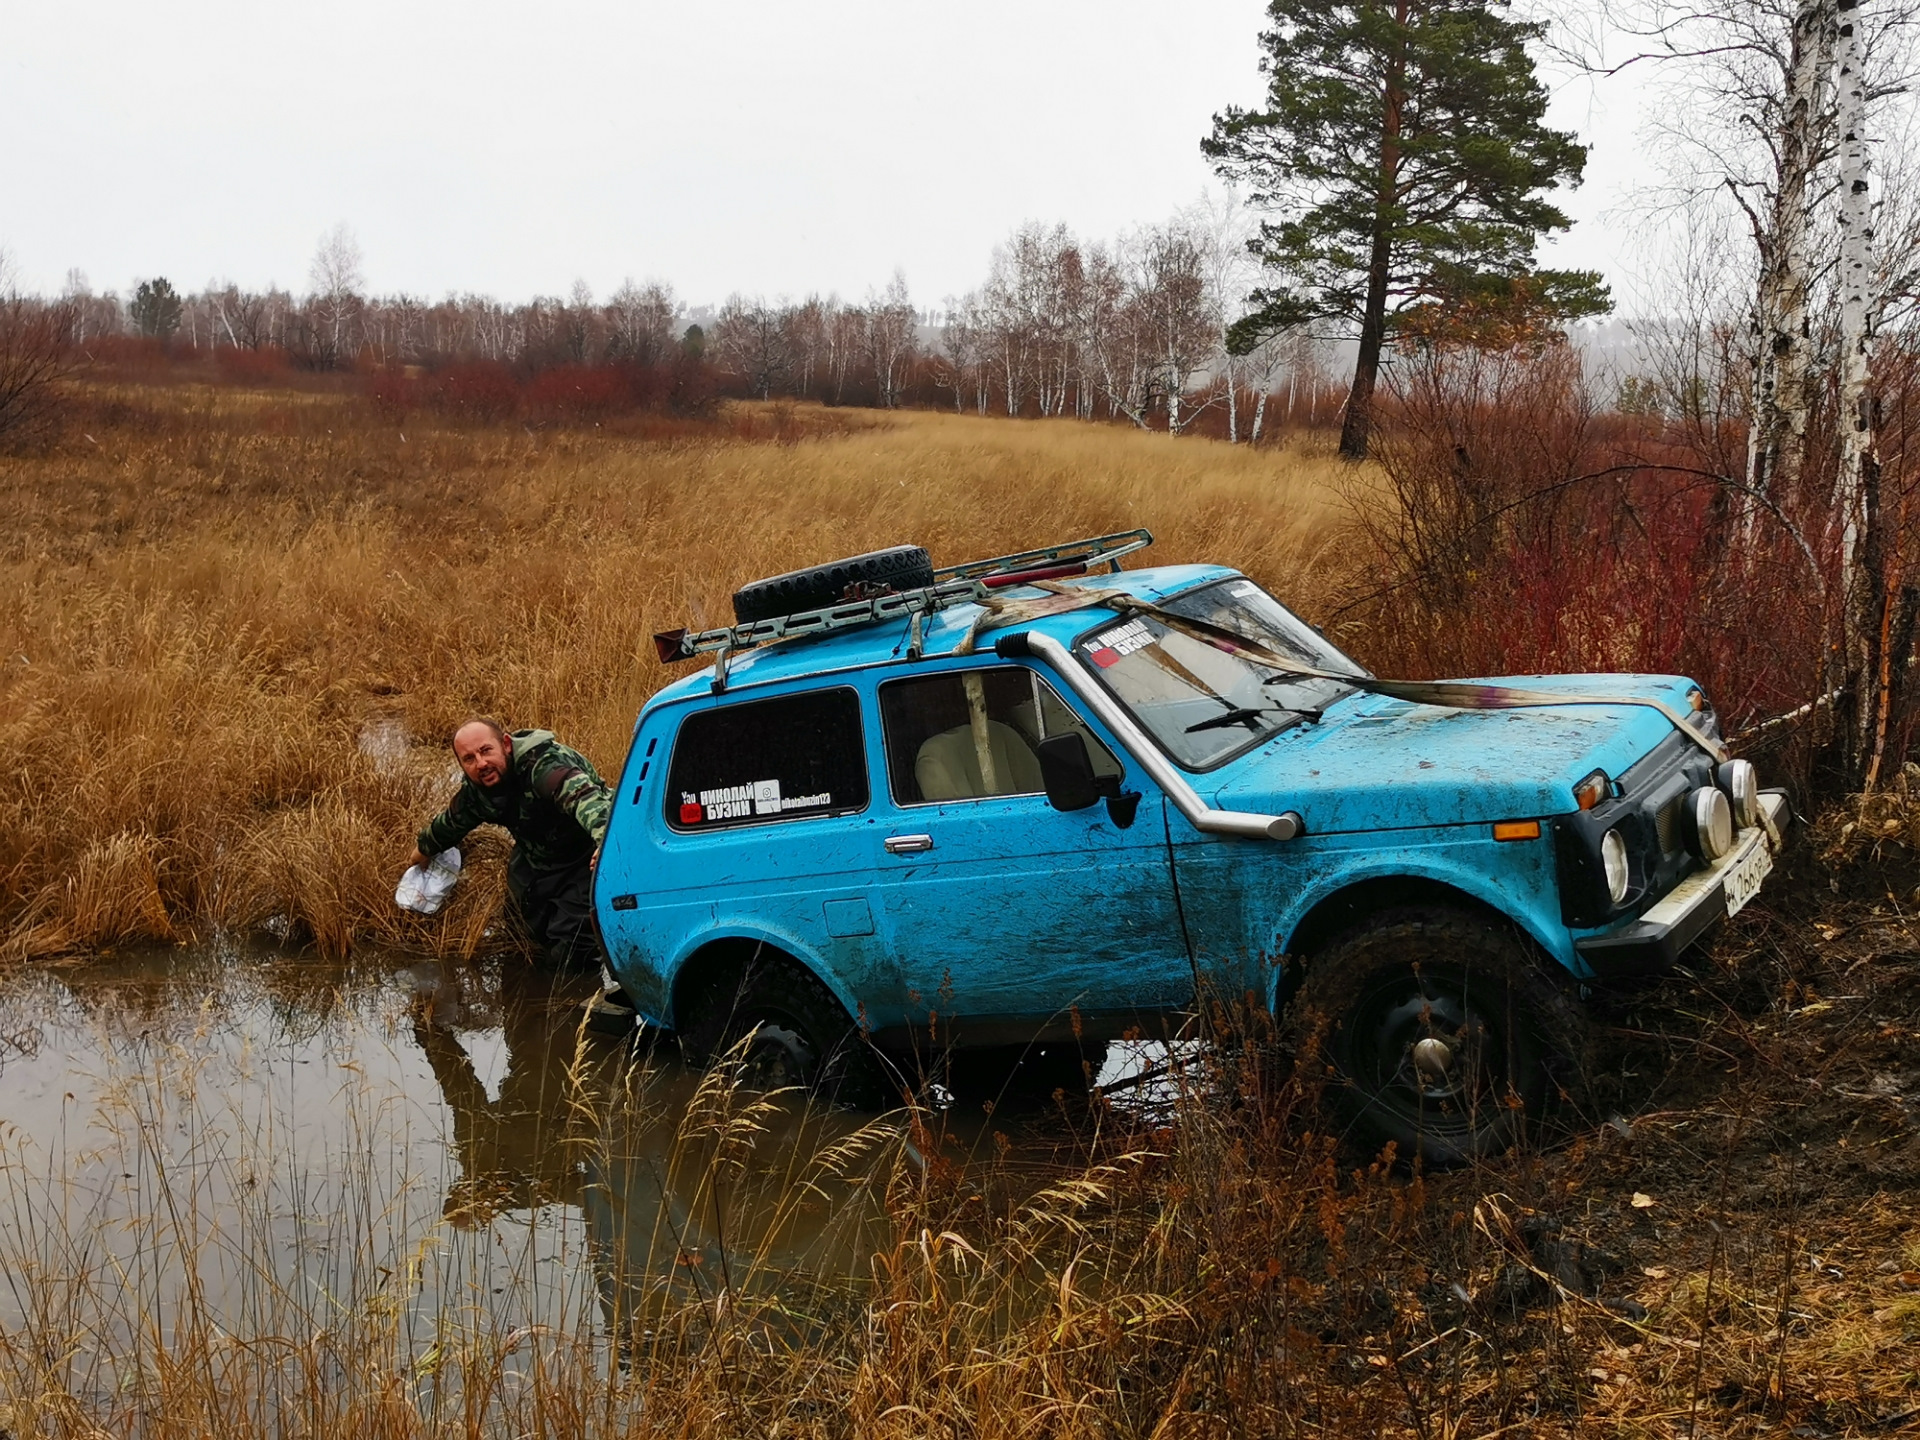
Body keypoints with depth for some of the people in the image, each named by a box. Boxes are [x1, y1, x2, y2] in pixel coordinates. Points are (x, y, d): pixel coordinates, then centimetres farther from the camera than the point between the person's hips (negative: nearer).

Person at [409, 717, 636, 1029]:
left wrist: (605, 838, -71)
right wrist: (423, 848, 40)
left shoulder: (544, 764, -31)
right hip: (537, 860, 9)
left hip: (589, 854, -9)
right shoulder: (474, 792, -3)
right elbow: (449, 824, 21)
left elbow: (584, 796, -51)